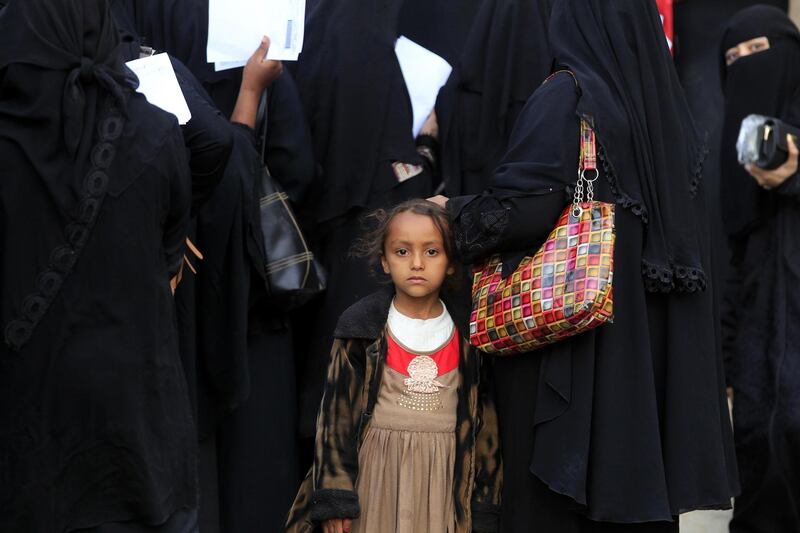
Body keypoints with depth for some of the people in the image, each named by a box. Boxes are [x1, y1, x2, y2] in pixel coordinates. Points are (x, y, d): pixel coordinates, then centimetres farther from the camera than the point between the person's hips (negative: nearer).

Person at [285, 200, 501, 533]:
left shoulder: (468, 336, 4)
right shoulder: (362, 329, -1)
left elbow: (484, 420, 8)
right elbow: (336, 412, 0)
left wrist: (484, 505, 6)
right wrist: (334, 499, -6)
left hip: (443, 478, 1)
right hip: (376, 476, -1)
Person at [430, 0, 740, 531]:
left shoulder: (567, 96, -11)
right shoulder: (664, 99, 6)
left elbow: (522, 207, -17)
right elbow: (687, 238, 10)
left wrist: (455, 213, -1)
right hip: (652, 336, 6)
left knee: (554, 485, 0)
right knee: (632, 468, 12)